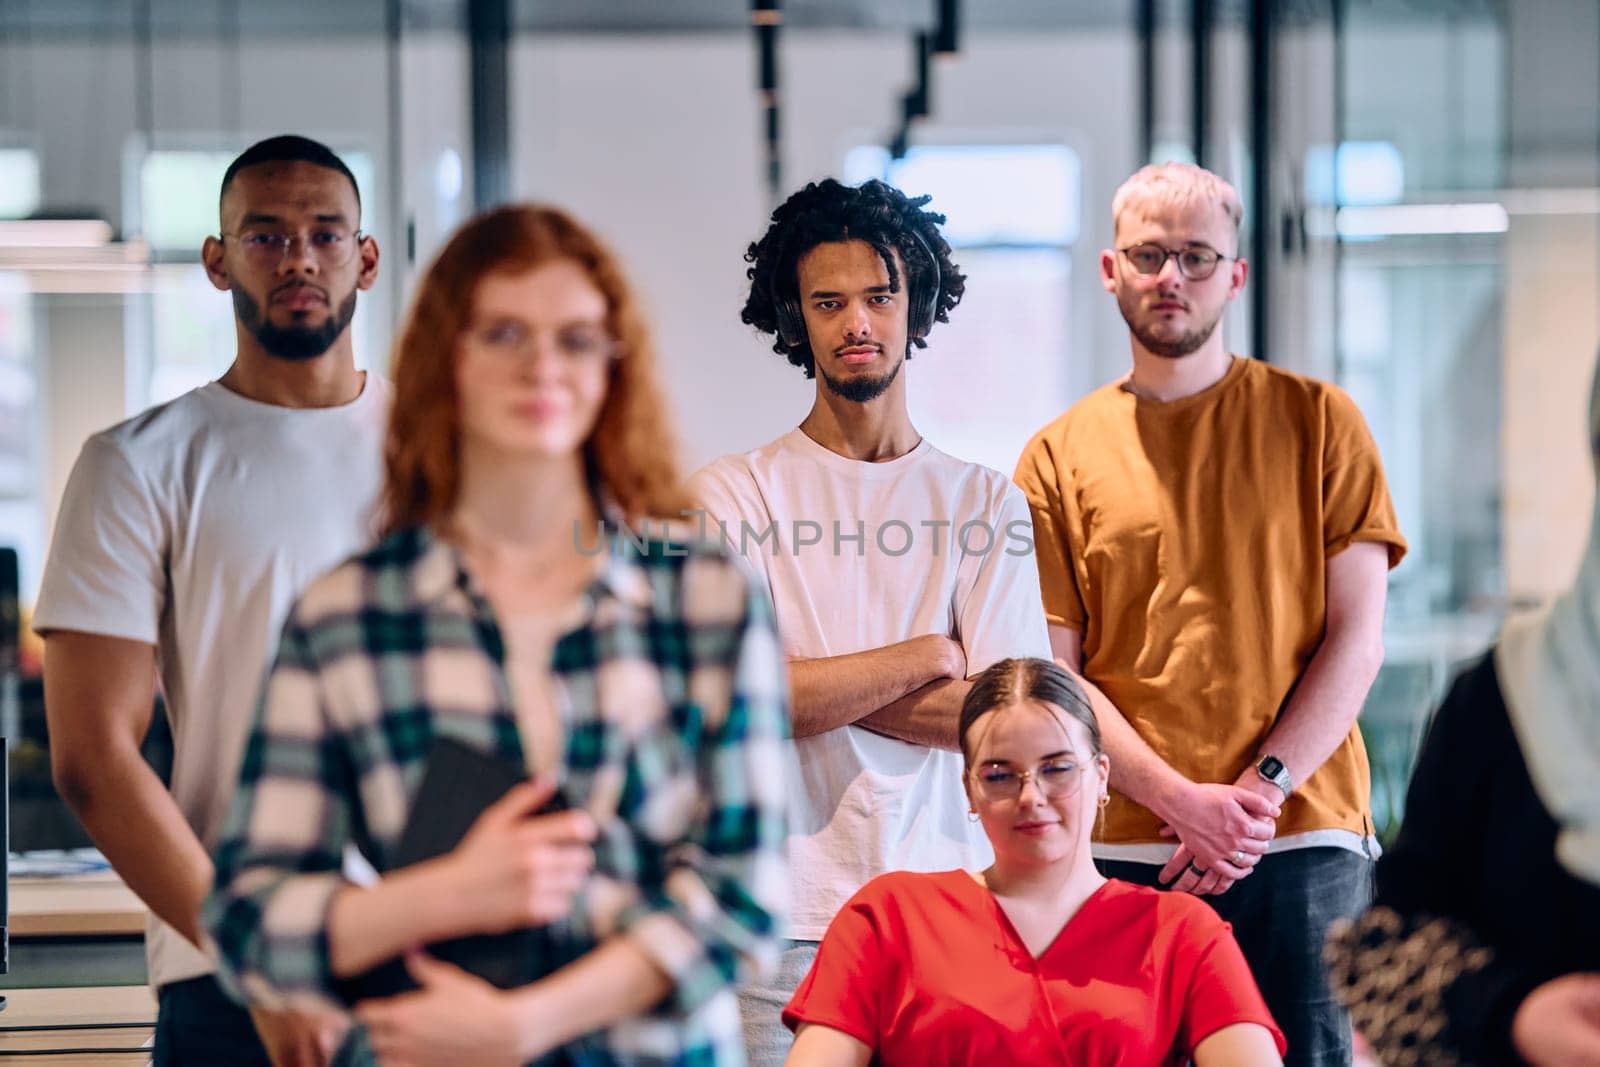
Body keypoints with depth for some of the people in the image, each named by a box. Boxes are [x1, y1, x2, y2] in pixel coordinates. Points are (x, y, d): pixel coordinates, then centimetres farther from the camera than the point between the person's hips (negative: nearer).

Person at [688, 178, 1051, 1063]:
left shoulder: (988, 505, 10)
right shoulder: (731, 494, 4)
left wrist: (815, 687, -7)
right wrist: (926, 656, -3)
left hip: (949, 906, 2)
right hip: (784, 920, -1)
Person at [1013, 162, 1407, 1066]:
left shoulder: (1317, 421, 8)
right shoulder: (1060, 456, 9)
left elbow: (1356, 641, 2)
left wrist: (1262, 788, -10)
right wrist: (1182, 803, -9)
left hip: (1302, 843, 0)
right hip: (1125, 851, 1)